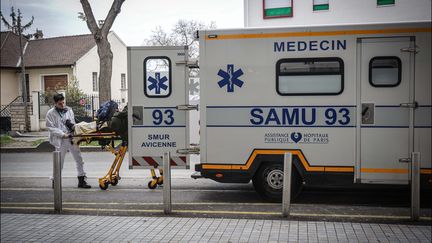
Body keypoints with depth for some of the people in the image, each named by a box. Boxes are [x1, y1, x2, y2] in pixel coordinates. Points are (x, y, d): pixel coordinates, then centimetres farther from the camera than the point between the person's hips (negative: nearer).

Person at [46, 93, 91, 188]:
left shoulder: (69, 110, 10)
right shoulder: (51, 113, -2)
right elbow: (51, 128, -7)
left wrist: (72, 125, -8)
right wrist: (63, 134, -16)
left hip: (71, 138, 4)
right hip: (60, 140, -4)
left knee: (79, 159, 4)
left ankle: (81, 180, 13)